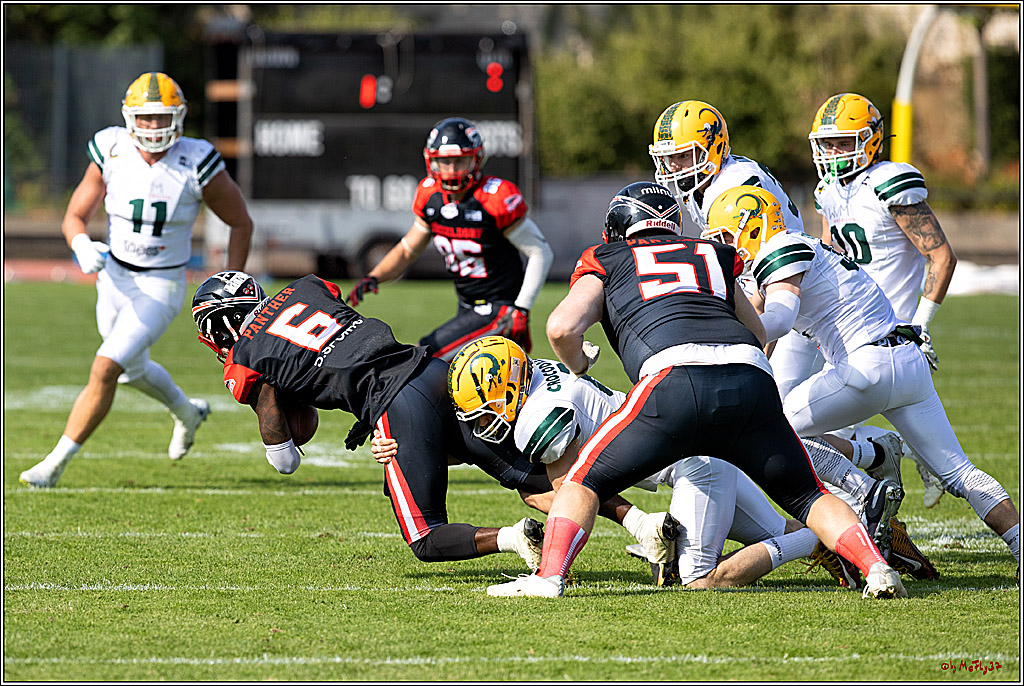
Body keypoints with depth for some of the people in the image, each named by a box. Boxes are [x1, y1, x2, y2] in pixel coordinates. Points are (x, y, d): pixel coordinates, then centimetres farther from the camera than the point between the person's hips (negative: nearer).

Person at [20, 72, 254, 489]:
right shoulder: (112, 155, -12)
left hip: (161, 287, -5)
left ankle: (56, 464, -8)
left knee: (105, 370, -17)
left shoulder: (196, 165, -20)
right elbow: (73, 218, -6)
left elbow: (241, 223, -6)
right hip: (115, 278, 5)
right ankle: (187, 413, 56)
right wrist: (82, 247, -30)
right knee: (133, 369, 25)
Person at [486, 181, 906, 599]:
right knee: (807, 496, 18)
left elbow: (563, 327, 10)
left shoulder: (605, 263, 25)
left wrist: (578, 370, 30)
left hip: (674, 381, -3)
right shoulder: (712, 256, 34)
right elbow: (757, 333, 45)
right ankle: (875, 568, -1)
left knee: (584, 480, 12)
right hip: (752, 379, 3)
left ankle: (549, 577, -6)